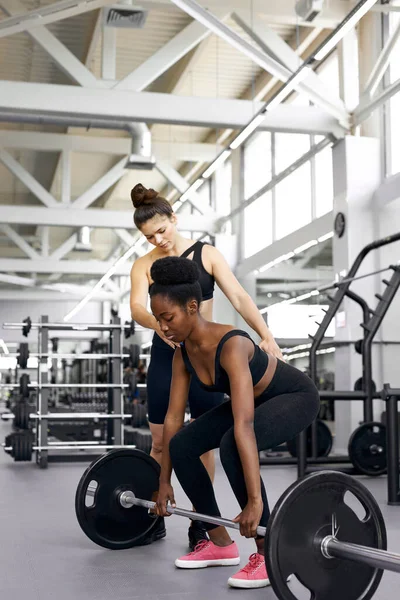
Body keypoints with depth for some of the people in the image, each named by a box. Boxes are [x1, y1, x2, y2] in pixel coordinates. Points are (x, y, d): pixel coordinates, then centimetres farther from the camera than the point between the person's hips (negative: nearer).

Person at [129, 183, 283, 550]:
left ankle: (199, 523, 12)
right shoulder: (144, 266, 1)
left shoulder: (207, 255, 0)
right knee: (161, 442, 5)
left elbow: (239, 297, -9)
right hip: (165, 354, 1)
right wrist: (158, 323, -40)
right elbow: (137, 308, -17)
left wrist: (265, 335, -24)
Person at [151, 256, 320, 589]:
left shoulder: (231, 346, -37)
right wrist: (164, 481, -1)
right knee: (182, 446, -5)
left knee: (232, 446, -34)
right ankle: (221, 544, 8)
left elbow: (244, 426, -44)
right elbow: (173, 418, -5)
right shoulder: (183, 354, -12)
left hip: (295, 397, -8)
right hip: (257, 400, 8)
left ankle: (269, 554, -18)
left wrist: (255, 501, -48)